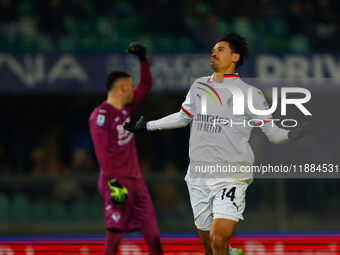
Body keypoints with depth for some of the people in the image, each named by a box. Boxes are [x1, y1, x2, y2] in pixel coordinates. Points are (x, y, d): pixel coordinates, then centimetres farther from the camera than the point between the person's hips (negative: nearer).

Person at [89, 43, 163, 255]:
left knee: (153, 236, 4)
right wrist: (113, 182, -21)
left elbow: (146, 84, 24)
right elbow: (102, 152, -17)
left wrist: (142, 58, 14)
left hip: (136, 181, 8)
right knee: (114, 237, -11)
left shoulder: (126, 109, 13)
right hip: (117, 183, -8)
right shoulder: (101, 115, -11)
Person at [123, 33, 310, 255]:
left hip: (231, 178, -5)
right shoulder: (199, 86, 12)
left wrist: (289, 135, -24)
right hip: (198, 176, 5)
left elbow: (272, 131, -3)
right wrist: (147, 125, 32)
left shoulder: (249, 93, -2)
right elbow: (183, 117, 28)